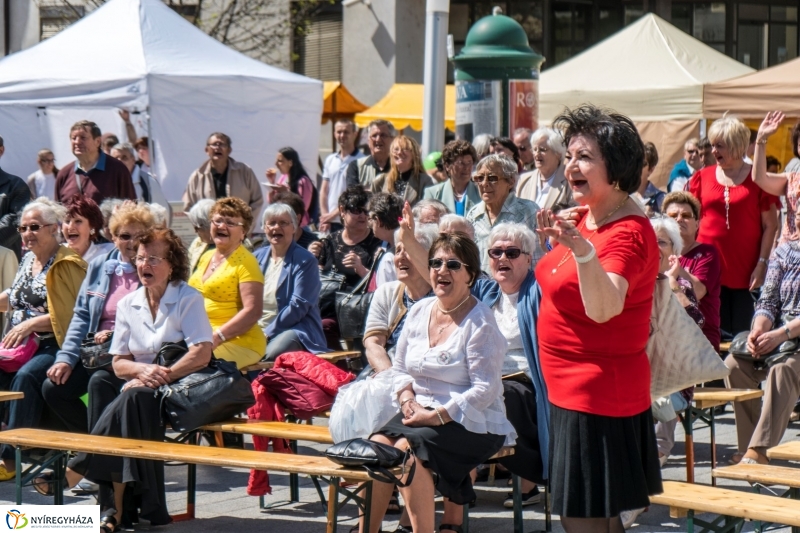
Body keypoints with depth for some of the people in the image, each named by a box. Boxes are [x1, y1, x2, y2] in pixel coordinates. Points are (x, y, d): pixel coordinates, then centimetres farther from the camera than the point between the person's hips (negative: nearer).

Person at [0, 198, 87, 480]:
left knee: (25, 377, -33)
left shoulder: (66, 264, -6)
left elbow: (70, 313, -14)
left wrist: (31, 323, -20)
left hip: (54, 346, -7)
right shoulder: (28, 259, 18)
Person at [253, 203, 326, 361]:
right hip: (255, 329, 4)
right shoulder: (258, 257, 16)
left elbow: (298, 307, -11)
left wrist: (267, 333, -16)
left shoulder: (305, 261, -2)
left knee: (270, 355, -37)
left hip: (294, 329, -4)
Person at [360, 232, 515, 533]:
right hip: (422, 413, 6)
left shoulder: (479, 322, -10)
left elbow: (485, 390, -17)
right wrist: (407, 399, -5)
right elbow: (400, 369, 17)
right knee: (377, 445, -21)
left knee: (407, 449, -30)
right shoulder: (420, 311, 10)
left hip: (471, 423, -6)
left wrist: (437, 415, -22)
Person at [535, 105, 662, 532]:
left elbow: (602, 308, -40)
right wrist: (558, 240, 13)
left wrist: (582, 249, -53)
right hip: (573, 394, 10)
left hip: (598, 397, -10)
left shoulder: (629, 233, -21)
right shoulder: (587, 219, 8)